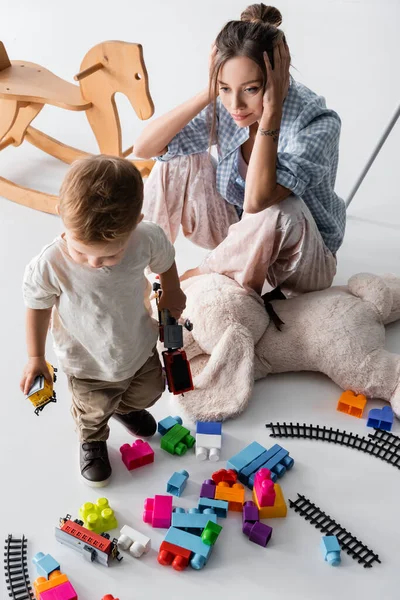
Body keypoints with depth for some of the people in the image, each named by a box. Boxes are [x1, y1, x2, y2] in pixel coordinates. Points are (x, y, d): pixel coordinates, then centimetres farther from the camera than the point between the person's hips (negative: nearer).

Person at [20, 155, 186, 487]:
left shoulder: (149, 238, -32)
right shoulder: (48, 266, -37)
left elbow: (165, 263, -7)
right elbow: (38, 308, -16)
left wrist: (172, 294, 12)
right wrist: (36, 357, -3)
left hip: (140, 349, 3)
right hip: (87, 366, -2)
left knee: (147, 393, 32)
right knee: (93, 412, 26)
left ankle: (126, 408, 70)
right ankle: (92, 442, 64)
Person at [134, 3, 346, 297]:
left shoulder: (318, 123, -29)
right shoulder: (223, 106, -14)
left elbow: (256, 201, -41)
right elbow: (144, 147, -19)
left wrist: (271, 111, -40)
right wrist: (208, 93, -26)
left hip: (303, 259, -4)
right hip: (239, 238, 4)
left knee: (278, 211, -38)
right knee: (177, 157, -10)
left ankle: (202, 275, -9)